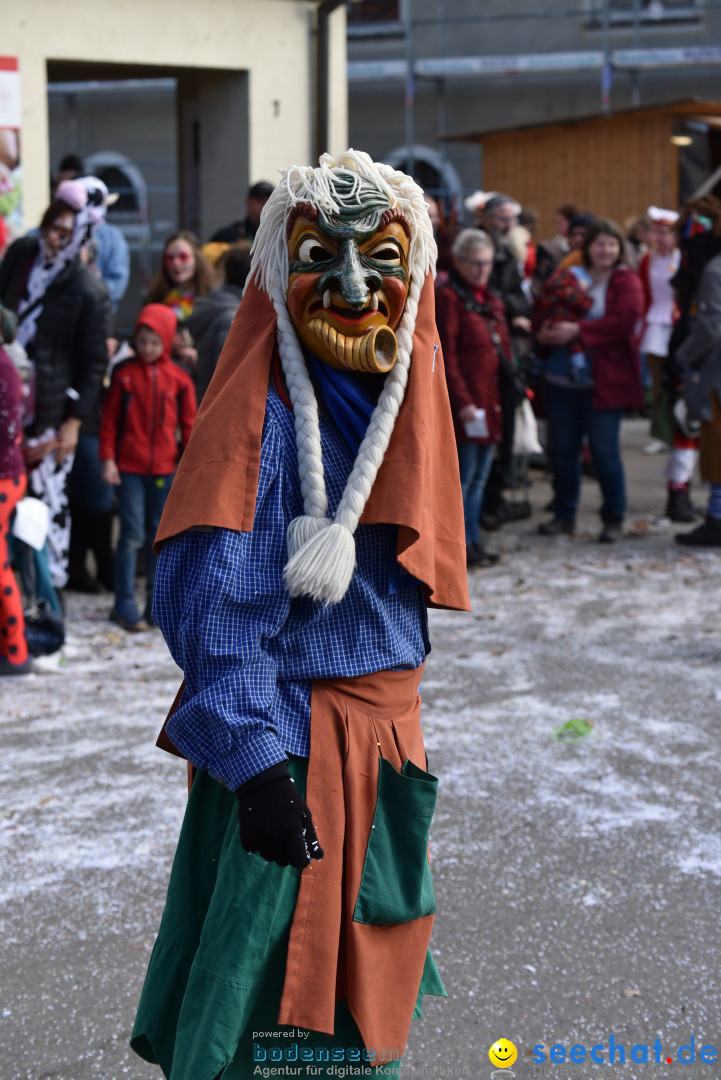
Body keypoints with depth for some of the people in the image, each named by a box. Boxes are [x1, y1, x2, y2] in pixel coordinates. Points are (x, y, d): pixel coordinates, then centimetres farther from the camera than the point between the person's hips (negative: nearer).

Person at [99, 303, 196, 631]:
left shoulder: (179, 378, 2)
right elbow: (109, 419, 2)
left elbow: (189, 423, 8)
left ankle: (157, 605, 16)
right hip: (129, 468, -2)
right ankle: (125, 606, 2)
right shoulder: (124, 374, -1)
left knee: (160, 536, 8)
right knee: (132, 535, -4)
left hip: (165, 469, 2)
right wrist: (107, 459, -3)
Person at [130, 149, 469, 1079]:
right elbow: (214, 605, -22)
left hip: (385, 728, 8)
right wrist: (258, 765, -29)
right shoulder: (262, 420, -17)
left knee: (363, 1000, 19)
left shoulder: (399, 404, 7)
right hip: (288, 741, -8)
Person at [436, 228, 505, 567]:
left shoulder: (493, 301, 17)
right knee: (463, 473, -6)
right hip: (465, 403, -8)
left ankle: (473, 542, 19)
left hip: (492, 400, 8)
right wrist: (462, 400, -20)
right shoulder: (449, 299, -9)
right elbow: (446, 356, -14)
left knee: (480, 475, 12)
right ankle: (459, 544, 0)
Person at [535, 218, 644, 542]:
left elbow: (625, 320, -16)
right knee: (562, 449, 9)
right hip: (562, 378, 5)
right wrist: (543, 331, -8)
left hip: (603, 380, -4)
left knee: (605, 451, -1)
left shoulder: (627, 282, -1)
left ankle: (613, 519, 11)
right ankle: (564, 515, 21)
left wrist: (578, 330, -20)